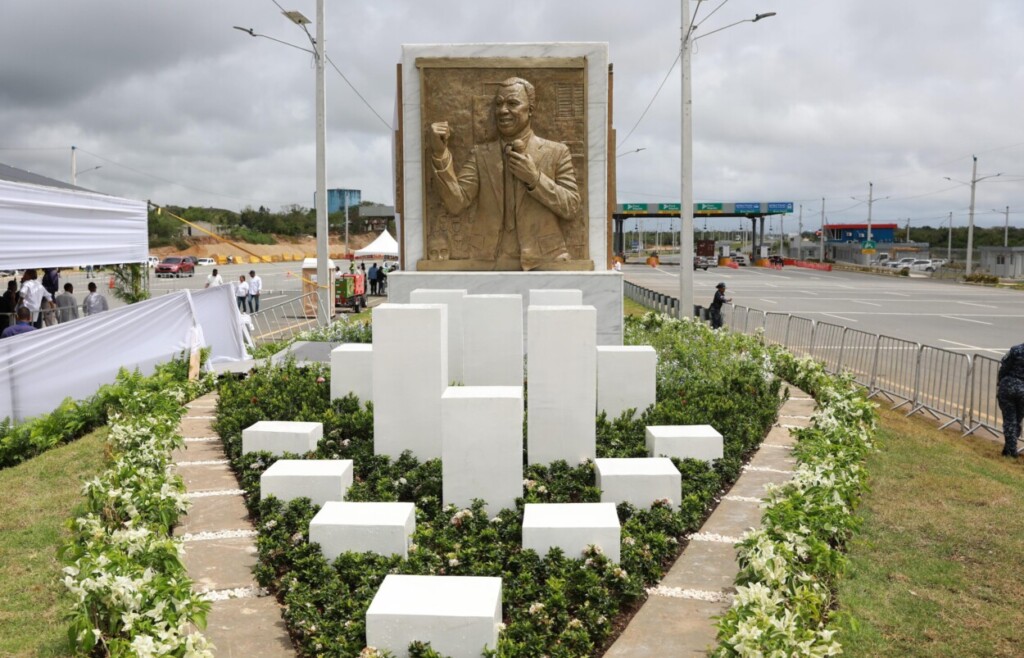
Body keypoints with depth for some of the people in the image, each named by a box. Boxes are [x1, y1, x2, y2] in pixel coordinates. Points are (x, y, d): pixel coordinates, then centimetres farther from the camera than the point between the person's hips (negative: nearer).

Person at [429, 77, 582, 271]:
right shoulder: (480, 154, 8)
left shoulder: (557, 152, 5)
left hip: (544, 260, -1)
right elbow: (455, 203, -4)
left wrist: (535, 177, -12)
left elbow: (571, 208, -1)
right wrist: (440, 153, -14)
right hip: (490, 261, 1)